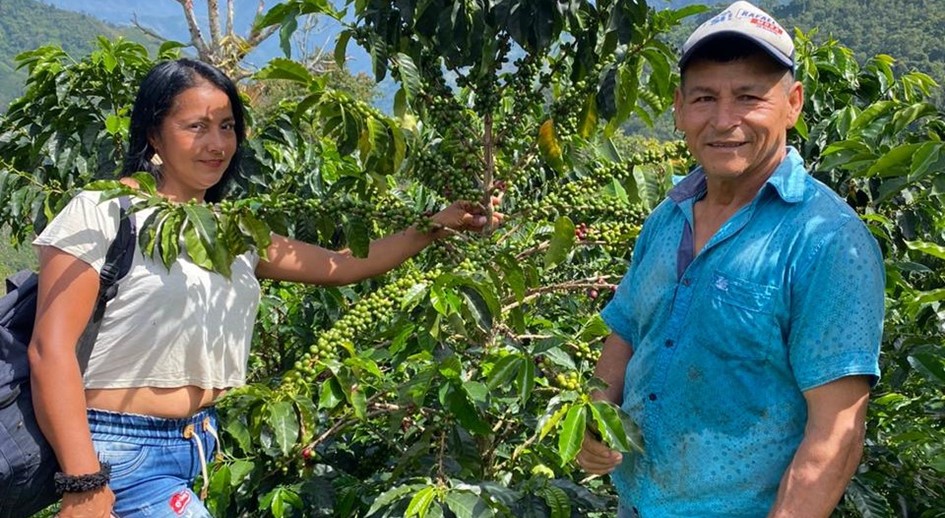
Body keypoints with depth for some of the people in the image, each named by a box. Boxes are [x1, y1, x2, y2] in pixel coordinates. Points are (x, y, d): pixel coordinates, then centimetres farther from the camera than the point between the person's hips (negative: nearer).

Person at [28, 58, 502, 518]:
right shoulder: (104, 211, -10)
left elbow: (340, 266, 14)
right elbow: (51, 350, -15)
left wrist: (436, 226, 6)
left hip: (199, 444, 7)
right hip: (120, 452, -6)